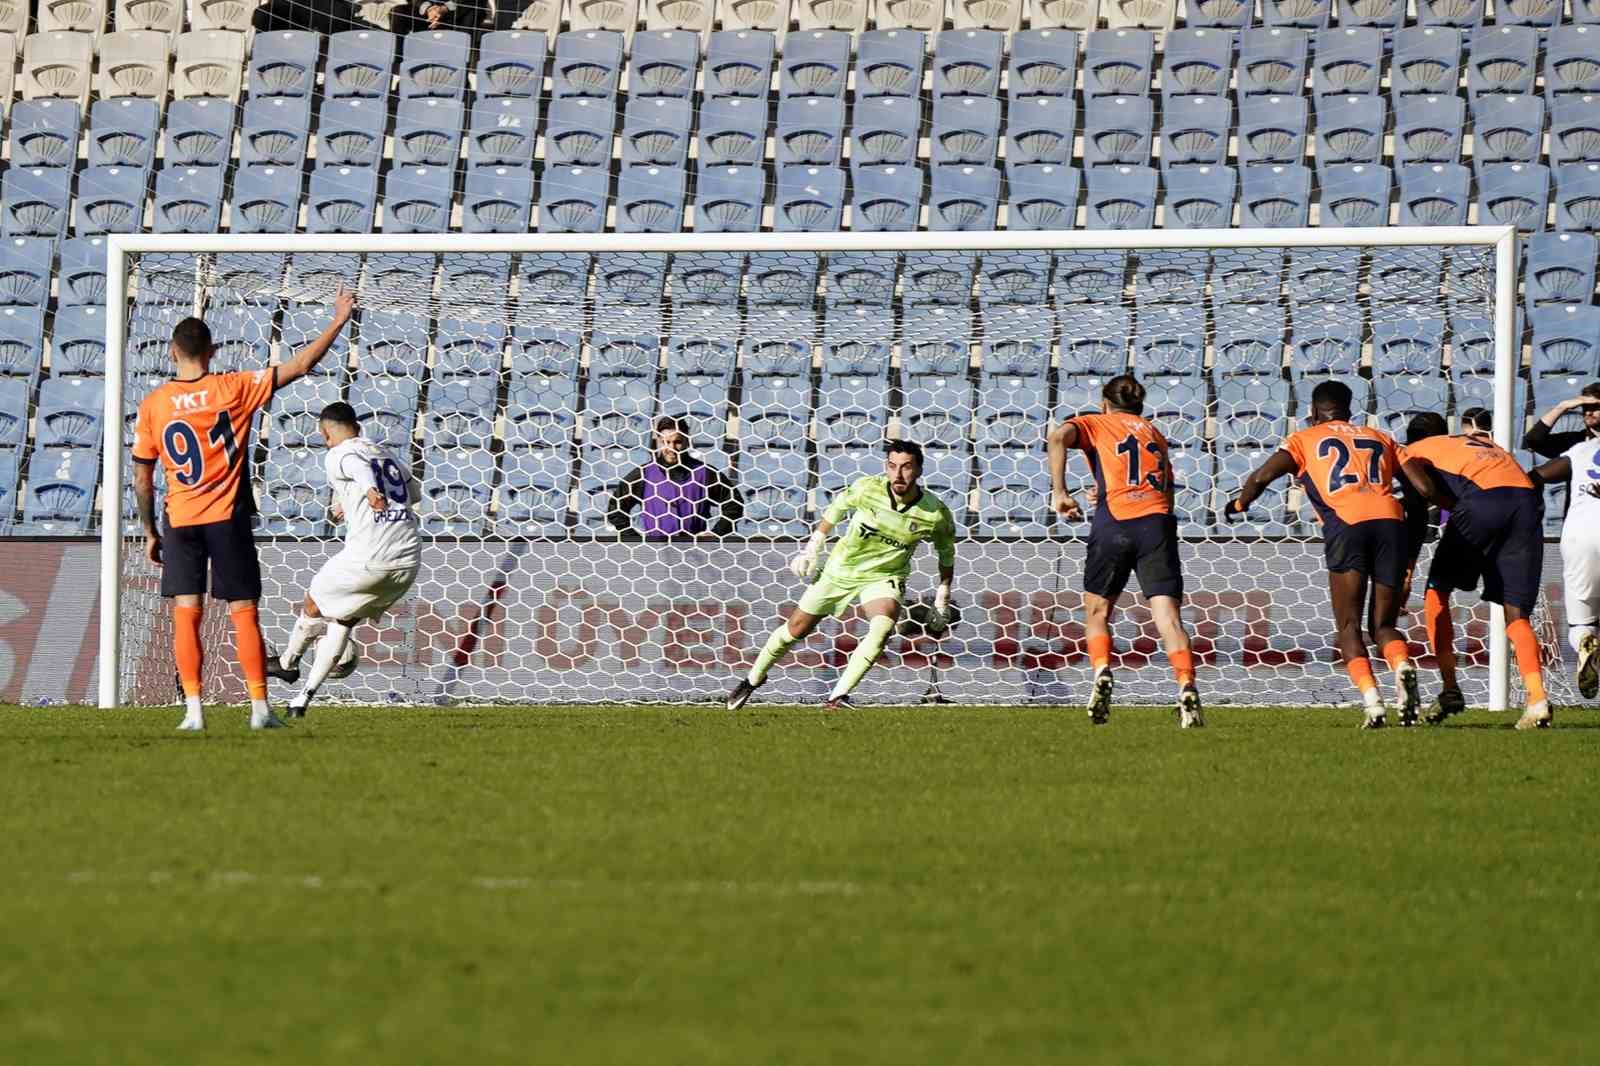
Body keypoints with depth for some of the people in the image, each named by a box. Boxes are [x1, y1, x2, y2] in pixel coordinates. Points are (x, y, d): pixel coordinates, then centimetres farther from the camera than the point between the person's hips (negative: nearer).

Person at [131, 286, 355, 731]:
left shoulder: (153, 405, -2)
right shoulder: (233, 389, -6)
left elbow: (142, 480, 2)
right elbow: (299, 365, -5)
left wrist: (150, 533, 13)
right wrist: (338, 322, 4)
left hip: (179, 522, 1)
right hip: (228, 518, -1)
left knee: (186, 615, 4)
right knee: (244, 614, 4)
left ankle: (193, 708, -3)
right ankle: (260, 707, 1)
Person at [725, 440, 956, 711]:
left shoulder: (935, 515, -20)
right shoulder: (867, 488, -21)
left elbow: (947, 553, 1)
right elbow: (837, 508, 1)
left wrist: (942, 598, 6)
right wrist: (812, 548, 5)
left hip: (884, 577, -1)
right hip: (841, 567, 1)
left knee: (882, 628, -32)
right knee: (796, 628, 11)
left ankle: (837, 697, -28)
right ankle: (753, 680, 36)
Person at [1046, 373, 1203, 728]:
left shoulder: (1096, 424, 17)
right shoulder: (1155, 434, 29)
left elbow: (1058, 437, -5)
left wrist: (1059, 492, -4)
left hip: (1114, 525, -2)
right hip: (1158, 522, 2)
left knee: (1097, 611, 15)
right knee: (1169, 616, -7)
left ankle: (1101, 673, -7)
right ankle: (1187, 689, -25)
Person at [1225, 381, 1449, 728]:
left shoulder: (1305, 439, 21)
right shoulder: (1380, 438, 29)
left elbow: (1261, 477, 9)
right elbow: (1425, 488, 20)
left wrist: (1239, 504, 29)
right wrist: (1457, 507, 41)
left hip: (1346, 524, -3)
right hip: (1391, 521, 3)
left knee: (1349, 626, 4)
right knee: (1383, 624, 12)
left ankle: (1372, 702, -18)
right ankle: (1402, 666, -22)